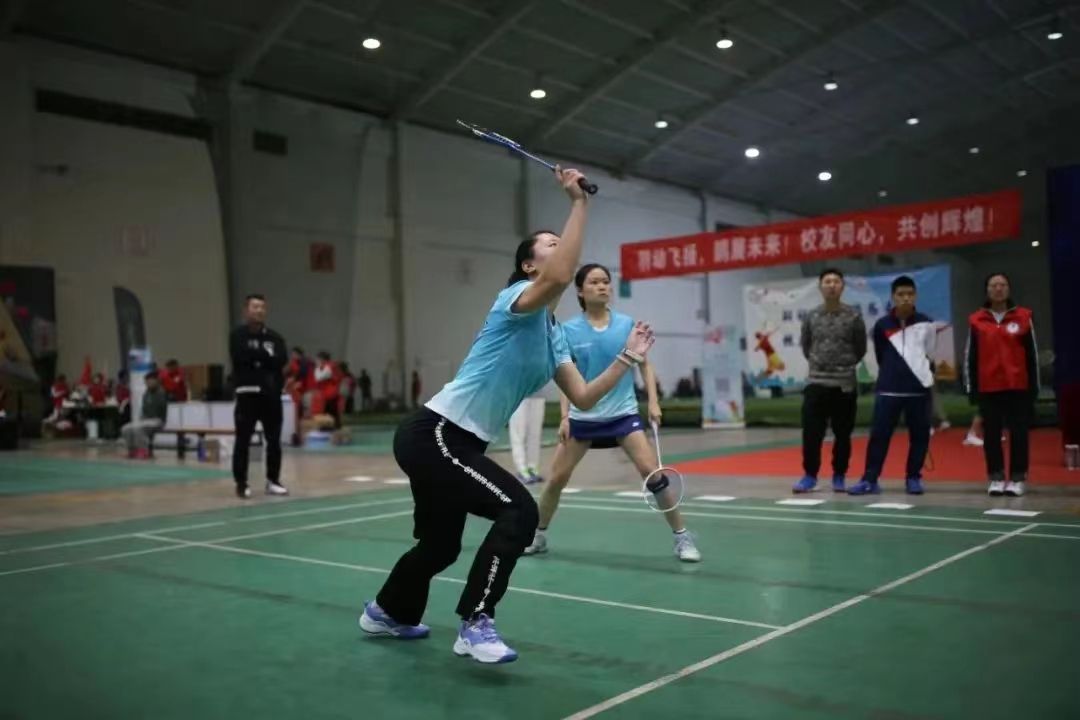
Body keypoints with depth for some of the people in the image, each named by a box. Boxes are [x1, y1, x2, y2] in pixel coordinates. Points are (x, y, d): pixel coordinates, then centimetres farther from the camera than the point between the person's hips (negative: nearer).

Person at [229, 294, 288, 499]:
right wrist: (266, 355, -7)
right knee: (243, 440, -3)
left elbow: (281, 360, -4)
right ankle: (241, 483, 5)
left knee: (274, 439, 7)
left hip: (271, 393, 4)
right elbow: (241, 357, -17)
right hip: (248, 393, -4)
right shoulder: (238, 335, 1)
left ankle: (273, 480, 18)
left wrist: (257, 356, -11)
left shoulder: (274, 337, 12)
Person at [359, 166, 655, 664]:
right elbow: (561, 277, -35)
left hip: (454, 443, 10)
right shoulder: (517, 299, -12)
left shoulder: (553, 335, 13)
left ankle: (386, 612, 46)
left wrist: (627, 359, 5)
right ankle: (476, 624, -12)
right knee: (518, 510, -21)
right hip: (432, 436, -10)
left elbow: (583, 397, 9)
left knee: (441, 544, 21)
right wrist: (578, 202, -28)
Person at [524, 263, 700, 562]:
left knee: (652, 471, -12)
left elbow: (644, 365, 5)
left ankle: (682, 537, 2)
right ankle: (538, 535, 25)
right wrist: (564, 416, -4)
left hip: (623, 413, 0)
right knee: (557, 478, 4)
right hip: (582, 416, 1)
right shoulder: (569, 330, -4)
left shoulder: (627, 323, -3)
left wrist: (653, 401, -5)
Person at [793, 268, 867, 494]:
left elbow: (860, 349, 9)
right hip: (816, 382, 1)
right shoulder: (811, 316, 3)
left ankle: (839, 476, 18)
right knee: (811, 433, -3)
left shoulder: (854, 316, -1)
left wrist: (845, 366, 10)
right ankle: (810, 475, 8)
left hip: (845, 384, -1)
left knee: (842, 435, 6)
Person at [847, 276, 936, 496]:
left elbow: (929, 354, 11)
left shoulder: (926, 324, 0)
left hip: (919, 389, 0)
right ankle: (869, 479, 2)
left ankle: (913, 478, 19)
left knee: (919, 435, 6)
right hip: (888, 390, 0)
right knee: (879, 434, -2)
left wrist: (922, 373, 12)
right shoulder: (882, 325, 1)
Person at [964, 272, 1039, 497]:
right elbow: (970, 356, 4)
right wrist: (971, 388, 1)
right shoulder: (976, 320, 3)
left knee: (1018, 432, 3)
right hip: (988, 388, 1)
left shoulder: (1023, 317, 2)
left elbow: (1032, 354, 4)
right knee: (991, 434, 4)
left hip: (1018, 386, -1)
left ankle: (1018, 478, 11)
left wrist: (1034, 386, 2)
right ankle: (996, 478, 12)